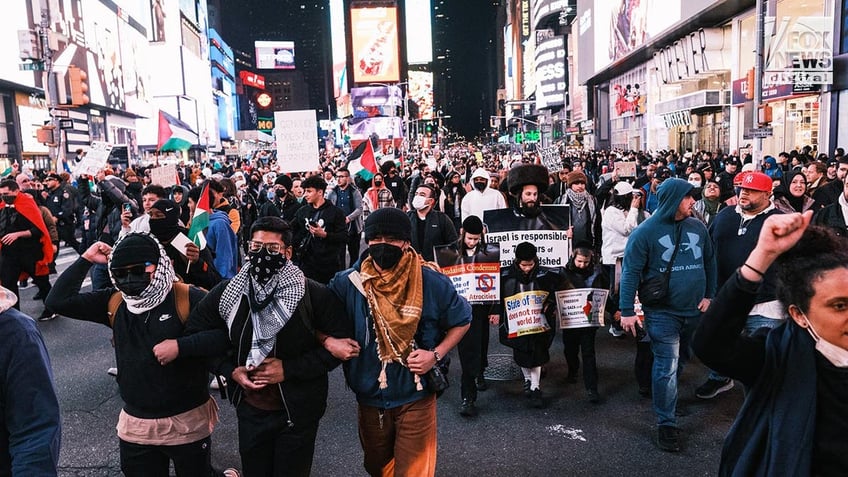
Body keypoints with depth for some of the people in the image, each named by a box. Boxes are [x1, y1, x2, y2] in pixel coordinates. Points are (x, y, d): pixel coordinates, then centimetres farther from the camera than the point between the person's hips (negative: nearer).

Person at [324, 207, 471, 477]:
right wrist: (329, 342, -18)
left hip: (416, 398, -2)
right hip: (369, 398, 3)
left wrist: (436, 354, -11)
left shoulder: (432, 284, -13)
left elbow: (461, 321, 2)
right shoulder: (347, 283, -10)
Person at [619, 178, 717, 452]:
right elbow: (630, 272, -13)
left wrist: (709, 295, 7)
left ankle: (664, 395, 43)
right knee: (667, 366, -5)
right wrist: (627, 311, -16)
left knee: (681, 360, 20)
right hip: (662, 311, -5)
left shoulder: (697, 227, 3)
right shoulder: (646, 232, -13)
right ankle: (666, 423, 6)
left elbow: (710, 262, 13)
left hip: (695, 309, 6)